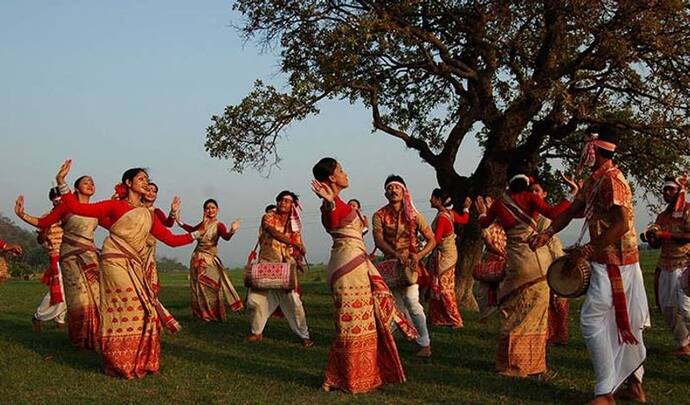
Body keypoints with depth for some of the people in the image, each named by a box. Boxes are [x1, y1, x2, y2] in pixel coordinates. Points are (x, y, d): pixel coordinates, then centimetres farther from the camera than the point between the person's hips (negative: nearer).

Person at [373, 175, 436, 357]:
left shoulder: (413, 215, -5)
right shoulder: (380, 216, -3)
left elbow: (431, 241, -2)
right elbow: (378, 241, -17)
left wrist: (418, 255, -21)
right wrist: (397, 255, -32)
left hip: (410, 264, -3)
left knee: (411, 301, -18)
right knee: (399, 306, 10)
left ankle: (425, 344, -10)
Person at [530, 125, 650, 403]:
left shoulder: (611, 180, -19)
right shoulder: (594, 181, 11)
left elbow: (623, 224, -26)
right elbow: (572, 210, 16)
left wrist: (588, 250, -22)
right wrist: (547, 234, 3)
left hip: (614, 263, -10)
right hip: (612, 262, 10)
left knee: (592, 320, -10)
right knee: (625, 323, 14)